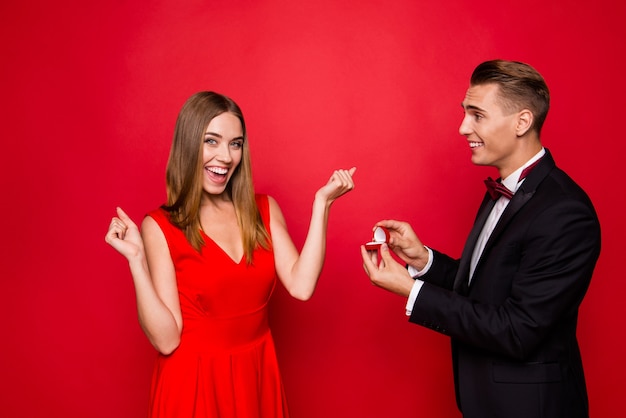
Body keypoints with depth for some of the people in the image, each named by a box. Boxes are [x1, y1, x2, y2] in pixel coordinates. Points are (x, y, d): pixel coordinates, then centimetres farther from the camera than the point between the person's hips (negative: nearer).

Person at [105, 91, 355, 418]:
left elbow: (301, 286, -14)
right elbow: (166, 339, -15)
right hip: (194, 382, -3)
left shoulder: (263, 210, 0)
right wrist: (136, 259, -24)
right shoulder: (159, 227, -11)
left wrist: (321, 202, -12)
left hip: (258, 377, 4)